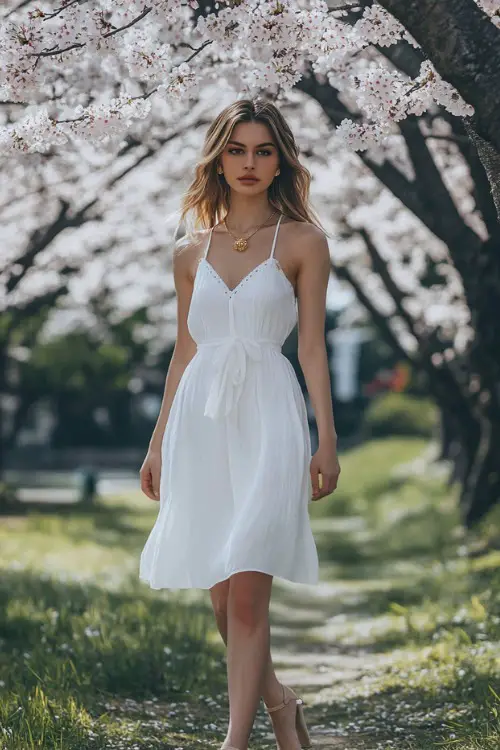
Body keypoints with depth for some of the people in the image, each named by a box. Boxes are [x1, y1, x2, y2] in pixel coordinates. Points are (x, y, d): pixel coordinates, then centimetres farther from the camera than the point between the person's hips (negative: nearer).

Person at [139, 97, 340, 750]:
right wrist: (158, 443, 15)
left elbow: (312, 348, 0)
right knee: (222, 597, 9)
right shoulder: (192, 250, 12)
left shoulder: (302, 242, 2)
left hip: (268, 416, -4)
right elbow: (184, 352, 16)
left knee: (246, 593, -10)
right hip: (200, 420, 4)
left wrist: (327, 440, -5)